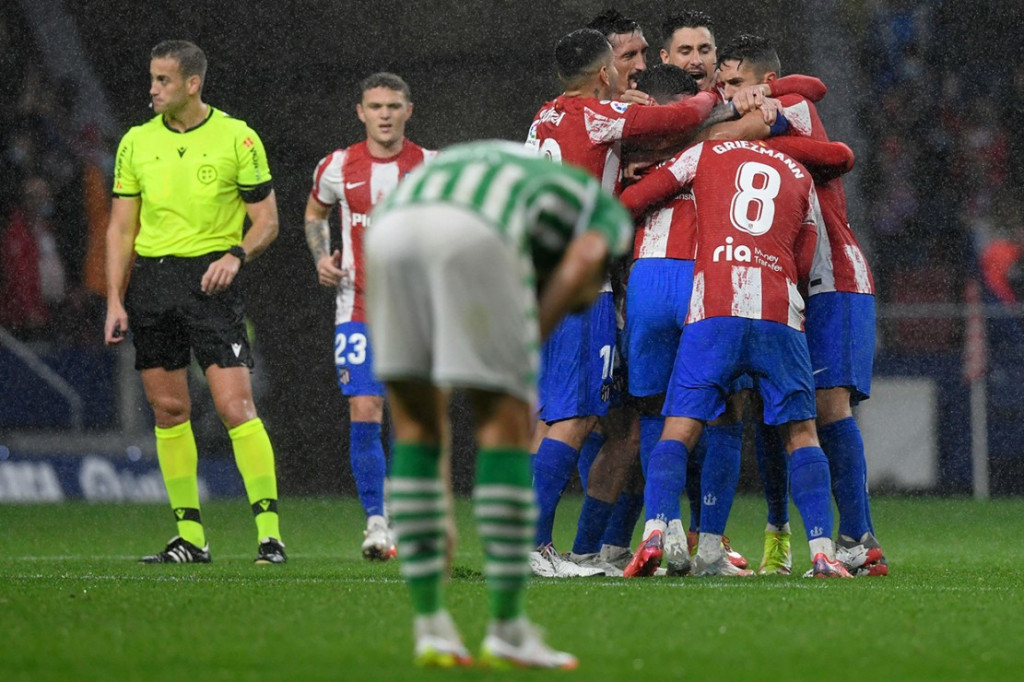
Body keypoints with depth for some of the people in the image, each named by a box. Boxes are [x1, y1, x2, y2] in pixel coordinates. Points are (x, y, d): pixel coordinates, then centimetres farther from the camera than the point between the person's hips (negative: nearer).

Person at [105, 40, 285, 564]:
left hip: (210, 279, -4)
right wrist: (115, 300, 3)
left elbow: (267, 219, 1)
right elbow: (121, 228, 11)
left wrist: (236, 255, -18)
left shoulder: (237, 138, -1)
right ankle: (190, 536, 11)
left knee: (236, 406, -13)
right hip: (150, 280, 4)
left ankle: (270, 533, -13)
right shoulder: (136, 143, 9)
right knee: (169, 412, 5)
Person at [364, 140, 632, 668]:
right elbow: (579, 262, 5)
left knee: (416, 424, 19)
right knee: (507, 424, 8)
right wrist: (526, 357, 7)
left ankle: (430, 626, 16)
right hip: (474, 236, -5)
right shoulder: (609, 214, 35)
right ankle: (507, 629, 10)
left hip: (391, 228, 5)